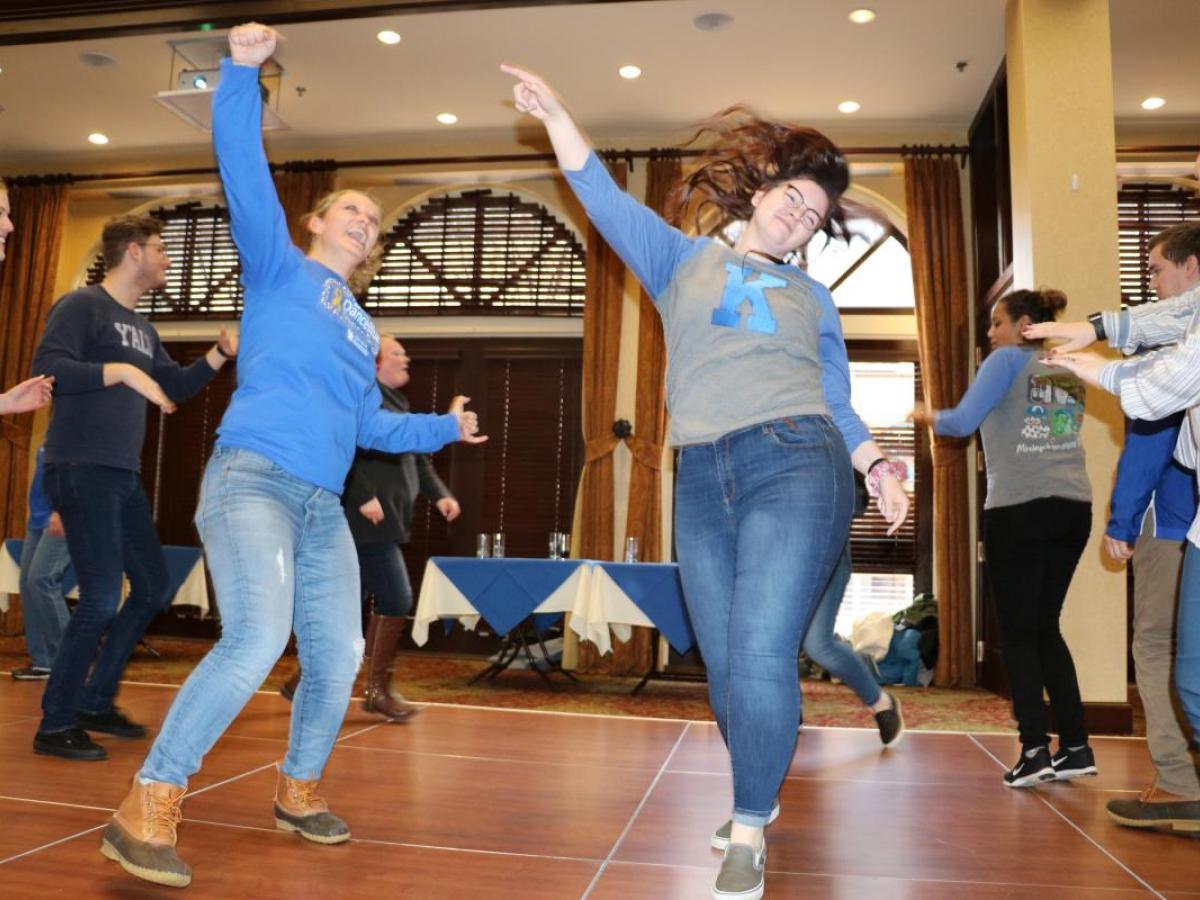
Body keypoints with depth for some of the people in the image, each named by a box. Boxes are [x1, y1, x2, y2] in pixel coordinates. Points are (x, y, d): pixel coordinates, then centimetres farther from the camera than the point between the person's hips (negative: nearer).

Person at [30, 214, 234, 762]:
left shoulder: (142, 327, 17)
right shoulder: (82, 306, -7)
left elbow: (173, 388, 23)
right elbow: (47, 367, -19)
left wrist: (219, 355, 10)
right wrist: (122, 370, -23)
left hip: (123, 477, 9)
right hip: (82, 472, -9)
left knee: (154, 590, 12)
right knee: (101, 600, -10)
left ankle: (95, 702, 24)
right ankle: (55, 725, 6)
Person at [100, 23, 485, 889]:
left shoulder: (363, 329, 23)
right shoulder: (281, 267, 9)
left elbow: (370, 425, 28)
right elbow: (246, 175, -5)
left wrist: (446, 428, 30)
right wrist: (242, 73, -11)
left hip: (324, 506, 7)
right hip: (253, 478, -7)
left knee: (338, 657, 6)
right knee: (257, 639, -25)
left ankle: (298, 792, 28)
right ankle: (146, 811, -13)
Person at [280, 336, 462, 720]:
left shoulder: (397, 403, 21)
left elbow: (418, 459, 21)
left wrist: (440, 494, 8)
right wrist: (364, 496, -24)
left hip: (383, 522, 10)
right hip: (367, 520, -10)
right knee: (396, 599, -8)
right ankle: (378, 690, 4)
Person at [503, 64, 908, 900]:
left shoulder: (812, 297, 18)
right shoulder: (685, 260, 16)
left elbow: (836, 404, 17)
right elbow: (606, 198, 7)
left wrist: (878, 464, 0)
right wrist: (557, 115, -4)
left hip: (795, 467, -1)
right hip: (702, 484, 2)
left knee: (760, 656, -14)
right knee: (725, 667, 7)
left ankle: (750, 831, 6)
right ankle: (760, 791, 33)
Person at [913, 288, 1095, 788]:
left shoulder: (1008, 359, -1)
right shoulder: (1069, 371, 18)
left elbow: (963, 422, -11)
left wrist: (929, 418, 7)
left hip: (1019, 509, -6)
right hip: (1073, 507, 6)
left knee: (1018, 633, 1)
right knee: (1045, 627, 14)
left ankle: (1035, 750, -2)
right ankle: (1076, 747, 13)